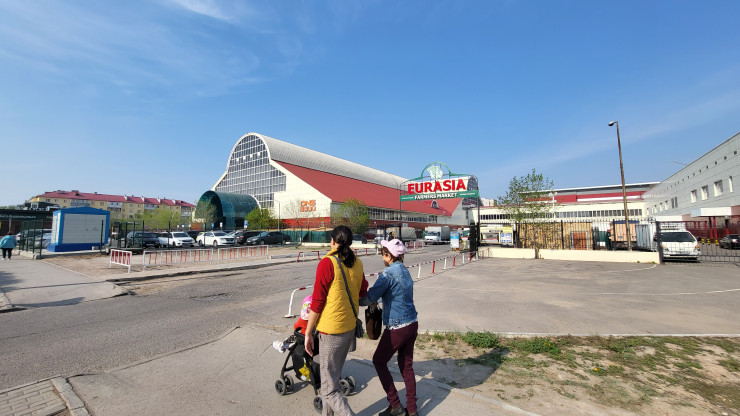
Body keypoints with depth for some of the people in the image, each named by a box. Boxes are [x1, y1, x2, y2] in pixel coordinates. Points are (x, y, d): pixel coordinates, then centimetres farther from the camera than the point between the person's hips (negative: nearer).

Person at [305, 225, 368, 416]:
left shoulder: (327, 263, -17)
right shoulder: (357, 263, 2)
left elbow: (317, 303, -16)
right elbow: (362, 294, 13)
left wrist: (308, 334, -7)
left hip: (332, 330, -7)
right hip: (350, 327, 8)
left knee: (329, 388, 4)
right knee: (332, 377, 25)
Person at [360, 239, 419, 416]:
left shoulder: (388, 274, -19)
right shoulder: (405, 271, 7)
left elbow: (370, 298, -20)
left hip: (397, 328, -8)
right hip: (412, 324, 8)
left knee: (379, 361, 12)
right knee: (406, 366, 19)